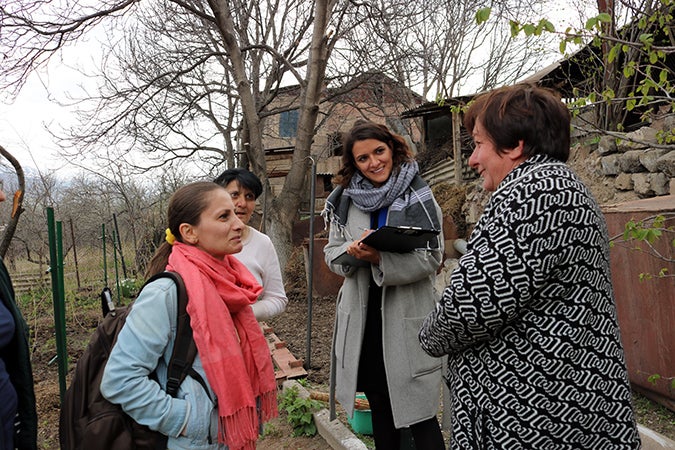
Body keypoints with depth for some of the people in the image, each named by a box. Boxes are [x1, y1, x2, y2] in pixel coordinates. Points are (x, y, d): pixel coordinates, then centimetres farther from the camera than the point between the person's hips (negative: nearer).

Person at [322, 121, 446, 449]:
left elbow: (431, 258, -12)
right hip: (362, 316, 4)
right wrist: (352, 251, -17)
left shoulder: (419, 197, -5)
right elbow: (331, 253, 7)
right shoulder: (346, 200, 5)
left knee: (417, 413, 2)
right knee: (379, 407, 19)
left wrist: (380, 258, -27)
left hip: (407, 317, -4)